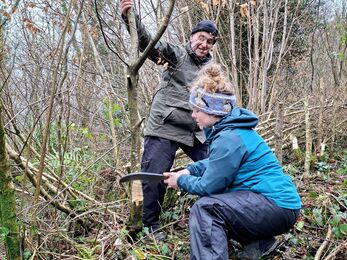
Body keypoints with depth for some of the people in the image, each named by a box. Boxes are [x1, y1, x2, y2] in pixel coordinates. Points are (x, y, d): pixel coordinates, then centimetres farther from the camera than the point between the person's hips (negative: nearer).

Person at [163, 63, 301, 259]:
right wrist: (189, 171, 9)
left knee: (204, 209, -21)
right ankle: (259, 243, 22)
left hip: (278, 206, -10)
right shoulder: (229, 128, 8)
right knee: (212, 204, 22)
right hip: (274, 201, 10)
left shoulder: (229, 139, -22)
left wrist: (181, 181, 2)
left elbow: (207, 186, -15)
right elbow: (214, 163, 23)